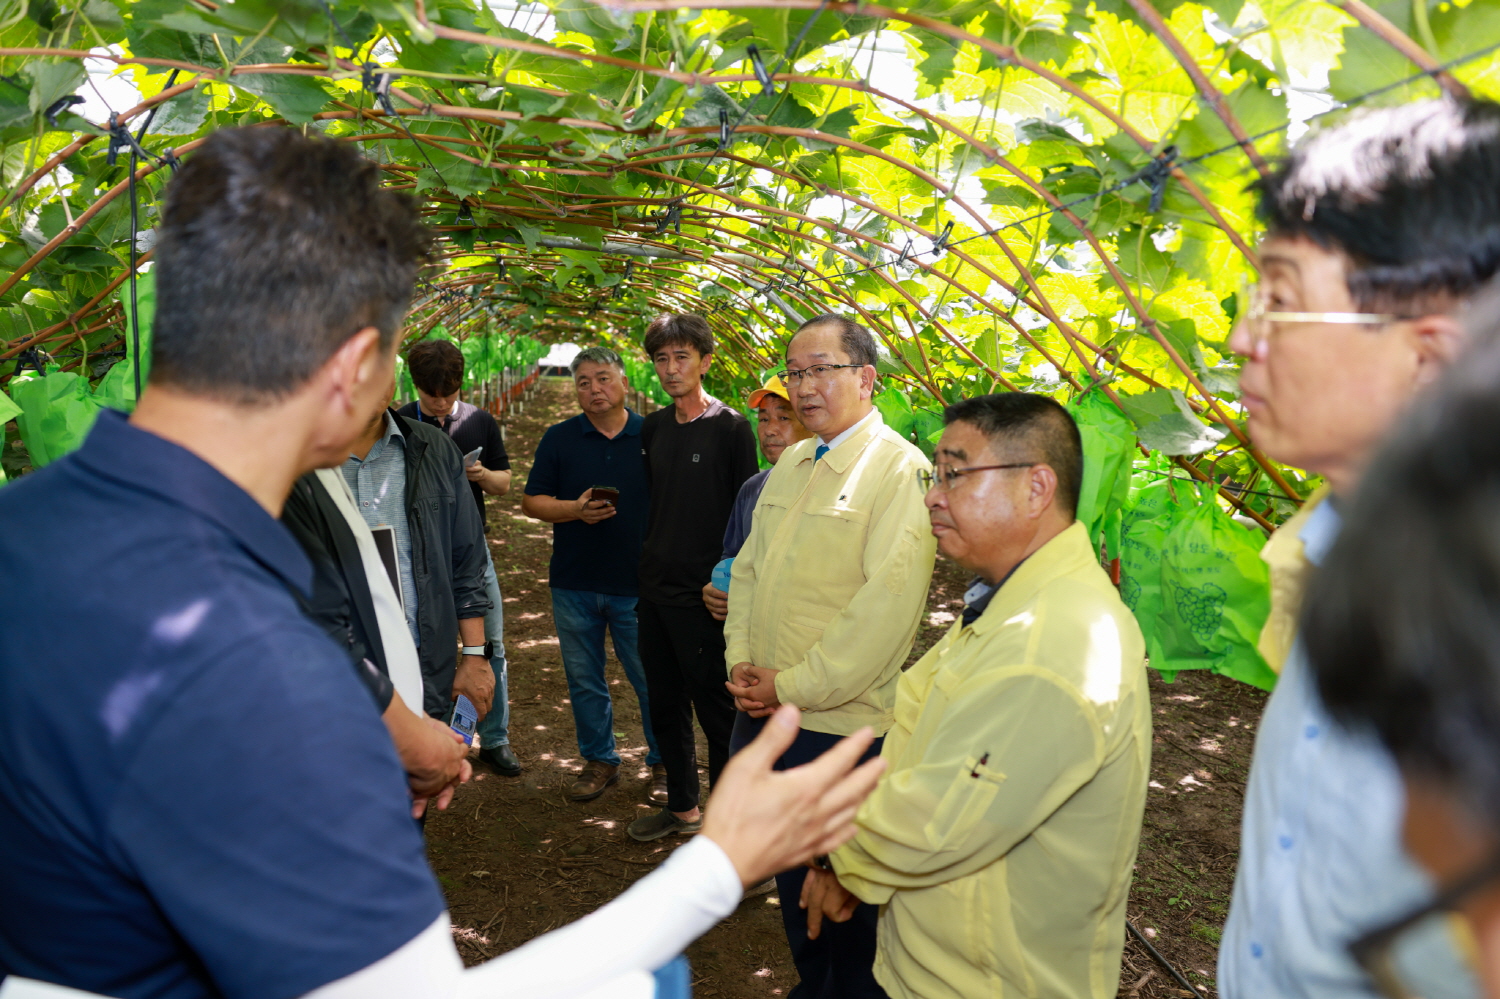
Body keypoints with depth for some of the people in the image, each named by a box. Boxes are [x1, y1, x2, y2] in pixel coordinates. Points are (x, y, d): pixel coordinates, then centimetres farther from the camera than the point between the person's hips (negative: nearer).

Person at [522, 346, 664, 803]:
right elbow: (532, 501, 4)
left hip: (638, 583, -2)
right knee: (584, 681, 12)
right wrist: (575, 509, -15)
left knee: (652, 680, 4)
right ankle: (599, 761, 28)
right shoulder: (558, 438, 5)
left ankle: (663, 763, 20)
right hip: (574, 585, 2)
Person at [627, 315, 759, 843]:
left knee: (715, 709, 3)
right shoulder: (652, 427, 8)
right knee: (665, 705, 16)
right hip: (655, 589, 7)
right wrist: (646, 570, 11)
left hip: (704, 596, -6)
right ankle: (682, 807, 33)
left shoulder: (730, 428, -10)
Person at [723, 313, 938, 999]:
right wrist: (740, 659, 0)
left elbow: (888, 604, -21)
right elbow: (749, 566, 15)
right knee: (790, 873, 21)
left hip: (840, 724, -7)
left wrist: (794, 685, -17)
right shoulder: (789, 465, 11)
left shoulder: (900, 470, -13)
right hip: (762, 712, 7)